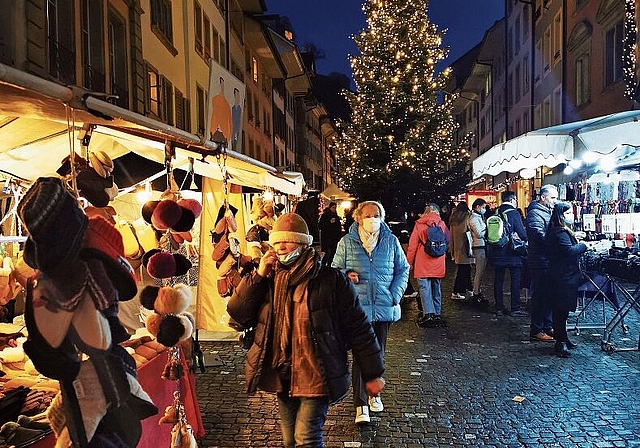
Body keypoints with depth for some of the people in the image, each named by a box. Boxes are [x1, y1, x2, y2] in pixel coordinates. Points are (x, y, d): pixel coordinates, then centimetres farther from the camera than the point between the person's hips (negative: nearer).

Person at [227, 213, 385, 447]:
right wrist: (257, 276, -13)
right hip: (283, 377, 6)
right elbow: (237, 314, -3)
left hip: (317, 377, -6)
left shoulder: (330, 280, -13)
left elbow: (358, 328, -9)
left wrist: (372, 374, -6)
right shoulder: (269, 279, 3)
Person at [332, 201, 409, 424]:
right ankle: (361, 405, 4)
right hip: (357, 308, -2)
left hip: (384, 308, 3)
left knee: (378, 354, 16)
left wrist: (395, 294, -1)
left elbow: (403, 269, 9)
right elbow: (336, 270, 6)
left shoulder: (391, 241, 3)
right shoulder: (347, 242, -1)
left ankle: (374, 393, 37)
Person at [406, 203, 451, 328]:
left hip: (423, 263, -3)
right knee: (436, 288, 13)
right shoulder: (442, 224, 2)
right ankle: (437, 314, 18)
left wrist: (410, 262, 4)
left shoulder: (419, 224, -4)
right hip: (438, 263, 3)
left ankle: (428, 314, -11)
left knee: (424, 288, -1)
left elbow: (412, 244, -3)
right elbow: (448, 239, 13)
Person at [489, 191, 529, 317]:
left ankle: (499, 308, 15)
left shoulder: (496, 213, 4)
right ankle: (515, 309, 6)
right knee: (515, 280, 3)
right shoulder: (513, 213, -11)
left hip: (497, 253, 5)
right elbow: (522, 234, -14)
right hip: (512, 253, -5)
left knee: (498, 280, 9)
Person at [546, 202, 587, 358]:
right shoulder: (559, 233, -19)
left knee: (562, 310, 18)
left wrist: (573, 236, 8)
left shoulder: (563, 231, 16)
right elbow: (570, 250, -28)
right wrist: (584, 245, -15)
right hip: (563, 277, -11)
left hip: (565, 276, 11)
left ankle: (563, 339, 29)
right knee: (561, 310, -5)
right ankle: (560, 343, 1)